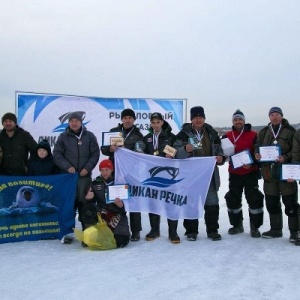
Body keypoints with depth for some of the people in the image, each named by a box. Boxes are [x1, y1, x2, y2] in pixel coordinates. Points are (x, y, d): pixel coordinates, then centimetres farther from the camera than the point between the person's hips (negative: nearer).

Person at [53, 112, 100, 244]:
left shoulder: (89, 136, 6)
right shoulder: (63, 137, 5)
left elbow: (95, 154, 3)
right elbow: (57, 155, 3)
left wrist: (87, 168, -9)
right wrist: (67, 166, -12)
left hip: (85, 176, 0)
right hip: (68, 175, 0)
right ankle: (69, 232, 8)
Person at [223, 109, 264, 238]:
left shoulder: (253, 135, -6)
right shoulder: (227, 136, 6)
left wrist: (251, 163, -22)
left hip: (251, 173, -3)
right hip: (234, 174, 4)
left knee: (254, 199, -5)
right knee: (233, 199, 8)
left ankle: (254, 227, 8)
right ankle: (237, 225, 25)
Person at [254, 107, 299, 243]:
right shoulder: (263, 132, 12)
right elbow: (257, 146, 18)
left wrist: (285, 158, -20)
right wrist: (257, 154, -3)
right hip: (269, 172, 5)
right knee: (271, 202, 12)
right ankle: (275, 229, 26)